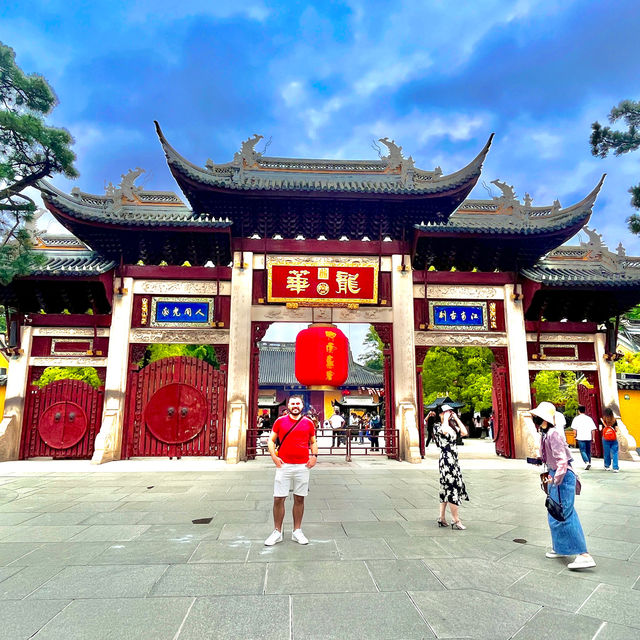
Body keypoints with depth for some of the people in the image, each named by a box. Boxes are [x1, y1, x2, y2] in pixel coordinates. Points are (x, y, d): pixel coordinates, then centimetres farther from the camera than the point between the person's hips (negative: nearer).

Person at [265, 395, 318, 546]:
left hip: (303, 466, 1)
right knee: (278, 499, 0)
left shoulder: (308, 423, 6)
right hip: (283, 465, -1)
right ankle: (277, 532, 15)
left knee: (299, 499, 9)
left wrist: (314, 456, 0)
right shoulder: (280, 421, 3)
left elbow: (313, 442, 16)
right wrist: (274, 456, -4)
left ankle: (297, 531, 22)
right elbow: (271, 440, 9)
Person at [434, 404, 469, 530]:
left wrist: (456, 418, 4)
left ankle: (442, 519, 17)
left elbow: (464, 432, 2)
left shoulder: (452, 425, 15)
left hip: (454, 460, 8)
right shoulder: (437, 426, -6)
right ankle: (456, 521, 0)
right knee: (453, 488, -7)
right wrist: (446, 419, -15)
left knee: (446, 489, 11)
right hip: (446, 459, -8)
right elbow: (444, 431, -29)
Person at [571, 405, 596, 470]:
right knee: (588, 451, 15)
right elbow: (593, 429, 6)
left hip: (581, 438, -4)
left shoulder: (576, 418, -1)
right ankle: (589, 462, 20)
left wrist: (575, 436, 9)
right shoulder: (589, 418, 7)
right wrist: (593, 437, 13)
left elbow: (575, 429, -4)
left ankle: (586, 462, -20)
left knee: (583, 451, -3)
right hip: (588, 437, 4)